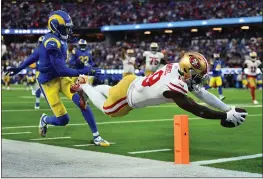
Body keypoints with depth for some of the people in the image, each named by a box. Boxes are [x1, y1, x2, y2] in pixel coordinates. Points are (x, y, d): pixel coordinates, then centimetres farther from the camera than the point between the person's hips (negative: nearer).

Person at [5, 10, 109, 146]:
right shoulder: (52, 43, -24)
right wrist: (82, 72, -23)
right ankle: (44, 119, 31)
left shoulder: (58, 40, 5)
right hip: (49, 82, -7)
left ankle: (96, 137, -5)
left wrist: (20, 68, 24)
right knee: (63, 120, -5)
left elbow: (36, 55, 16)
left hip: (62, 78, 8)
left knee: (82, 102, -13)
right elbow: (61, 70, -26)